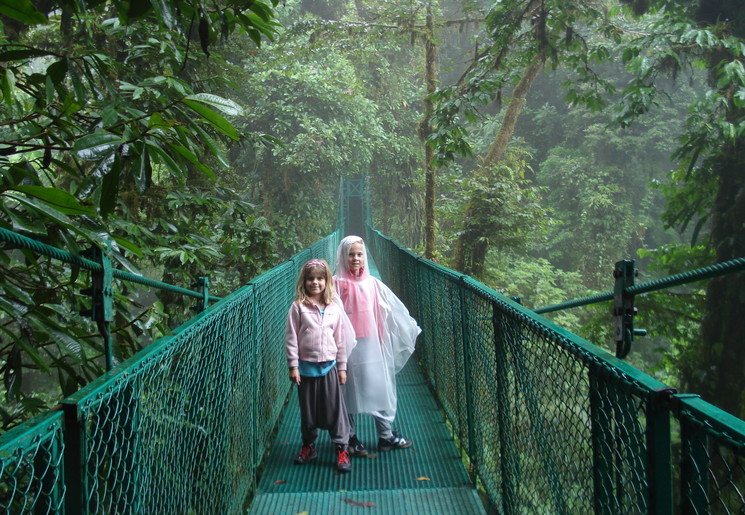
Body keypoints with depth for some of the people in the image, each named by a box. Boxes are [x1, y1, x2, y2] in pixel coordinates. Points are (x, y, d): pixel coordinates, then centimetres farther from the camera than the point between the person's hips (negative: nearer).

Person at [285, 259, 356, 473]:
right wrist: (293, 366, -8)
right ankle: (308, 446, 28)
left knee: (335, 408, 2)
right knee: (308, 409, 12)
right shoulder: (298, 307, -5)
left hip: (329, 366, 1)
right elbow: (291, 338, -4)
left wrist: (342, 367, 7)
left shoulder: (334, 308, 2)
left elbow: (341, 340, 7)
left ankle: (342, 449, 11)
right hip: (306, 366, -1)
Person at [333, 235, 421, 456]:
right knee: (349, 390, 6)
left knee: (381, 387, 7)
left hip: (372, 345, 3)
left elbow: (394, 308, 11)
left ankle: (386, 435, 20)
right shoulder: (337, 284, -6)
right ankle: (350, 437, 21)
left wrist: (412, 329, 14)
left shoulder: (372, 283, 4)